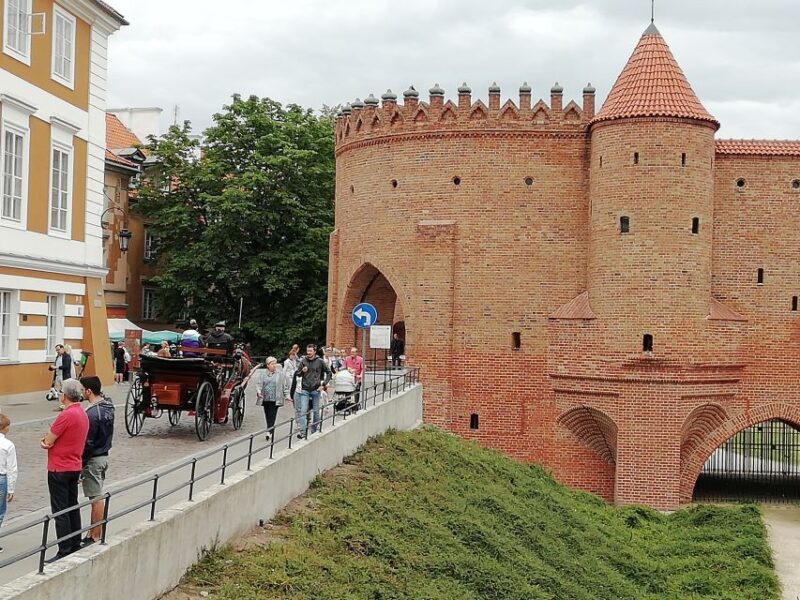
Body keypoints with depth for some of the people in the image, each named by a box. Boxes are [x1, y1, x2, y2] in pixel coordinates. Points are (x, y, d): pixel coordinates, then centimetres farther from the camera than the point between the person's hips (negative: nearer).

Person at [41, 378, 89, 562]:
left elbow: (48, 441, -17)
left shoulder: (67, 415, -22)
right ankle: (75, 545, 24)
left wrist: (45, 441, 5)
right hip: (75, 467, 9)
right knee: (73, 507, 16)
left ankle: (64, 552, -2)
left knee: (60, 511, -4)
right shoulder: (83, 414, 8)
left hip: (59, 470, -9)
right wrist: (48, 440, -4)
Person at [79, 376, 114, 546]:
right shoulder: (108, 405, 2)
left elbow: (87, 442, -20)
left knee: (96, 499, -1)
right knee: (97, 496, 16)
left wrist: (80, 464, -12)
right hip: (104, 455, 9)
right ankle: (95, 532, 24)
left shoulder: (92, 413, -23)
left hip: (93, 459, -9)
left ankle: (95, 537, 6)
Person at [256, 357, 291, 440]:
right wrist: (259, 392, -1)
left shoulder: (281, 373, 2)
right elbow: (260, 384, 16)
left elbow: (286, 385, 5)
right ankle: (270, 432, 17)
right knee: (267, 416, 7)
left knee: (272, 415, -11)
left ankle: (270, 432, -15)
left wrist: (287, 395, 1)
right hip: (265, 399, 4)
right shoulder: (263, 374, 10)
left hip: (275, 399, -4)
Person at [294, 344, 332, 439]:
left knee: (316, 411, 8)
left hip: (316, 390, 0)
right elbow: (297, 374, 9)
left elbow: (329, 373, 6)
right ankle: (302, 432, -16)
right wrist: (302, 371, -12)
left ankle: (314, 431, 22)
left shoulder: (320, 361, -1)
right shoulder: (303, 361, 2)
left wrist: (324, 384, -2)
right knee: (303, 410, -11)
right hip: (305, 390, 0)